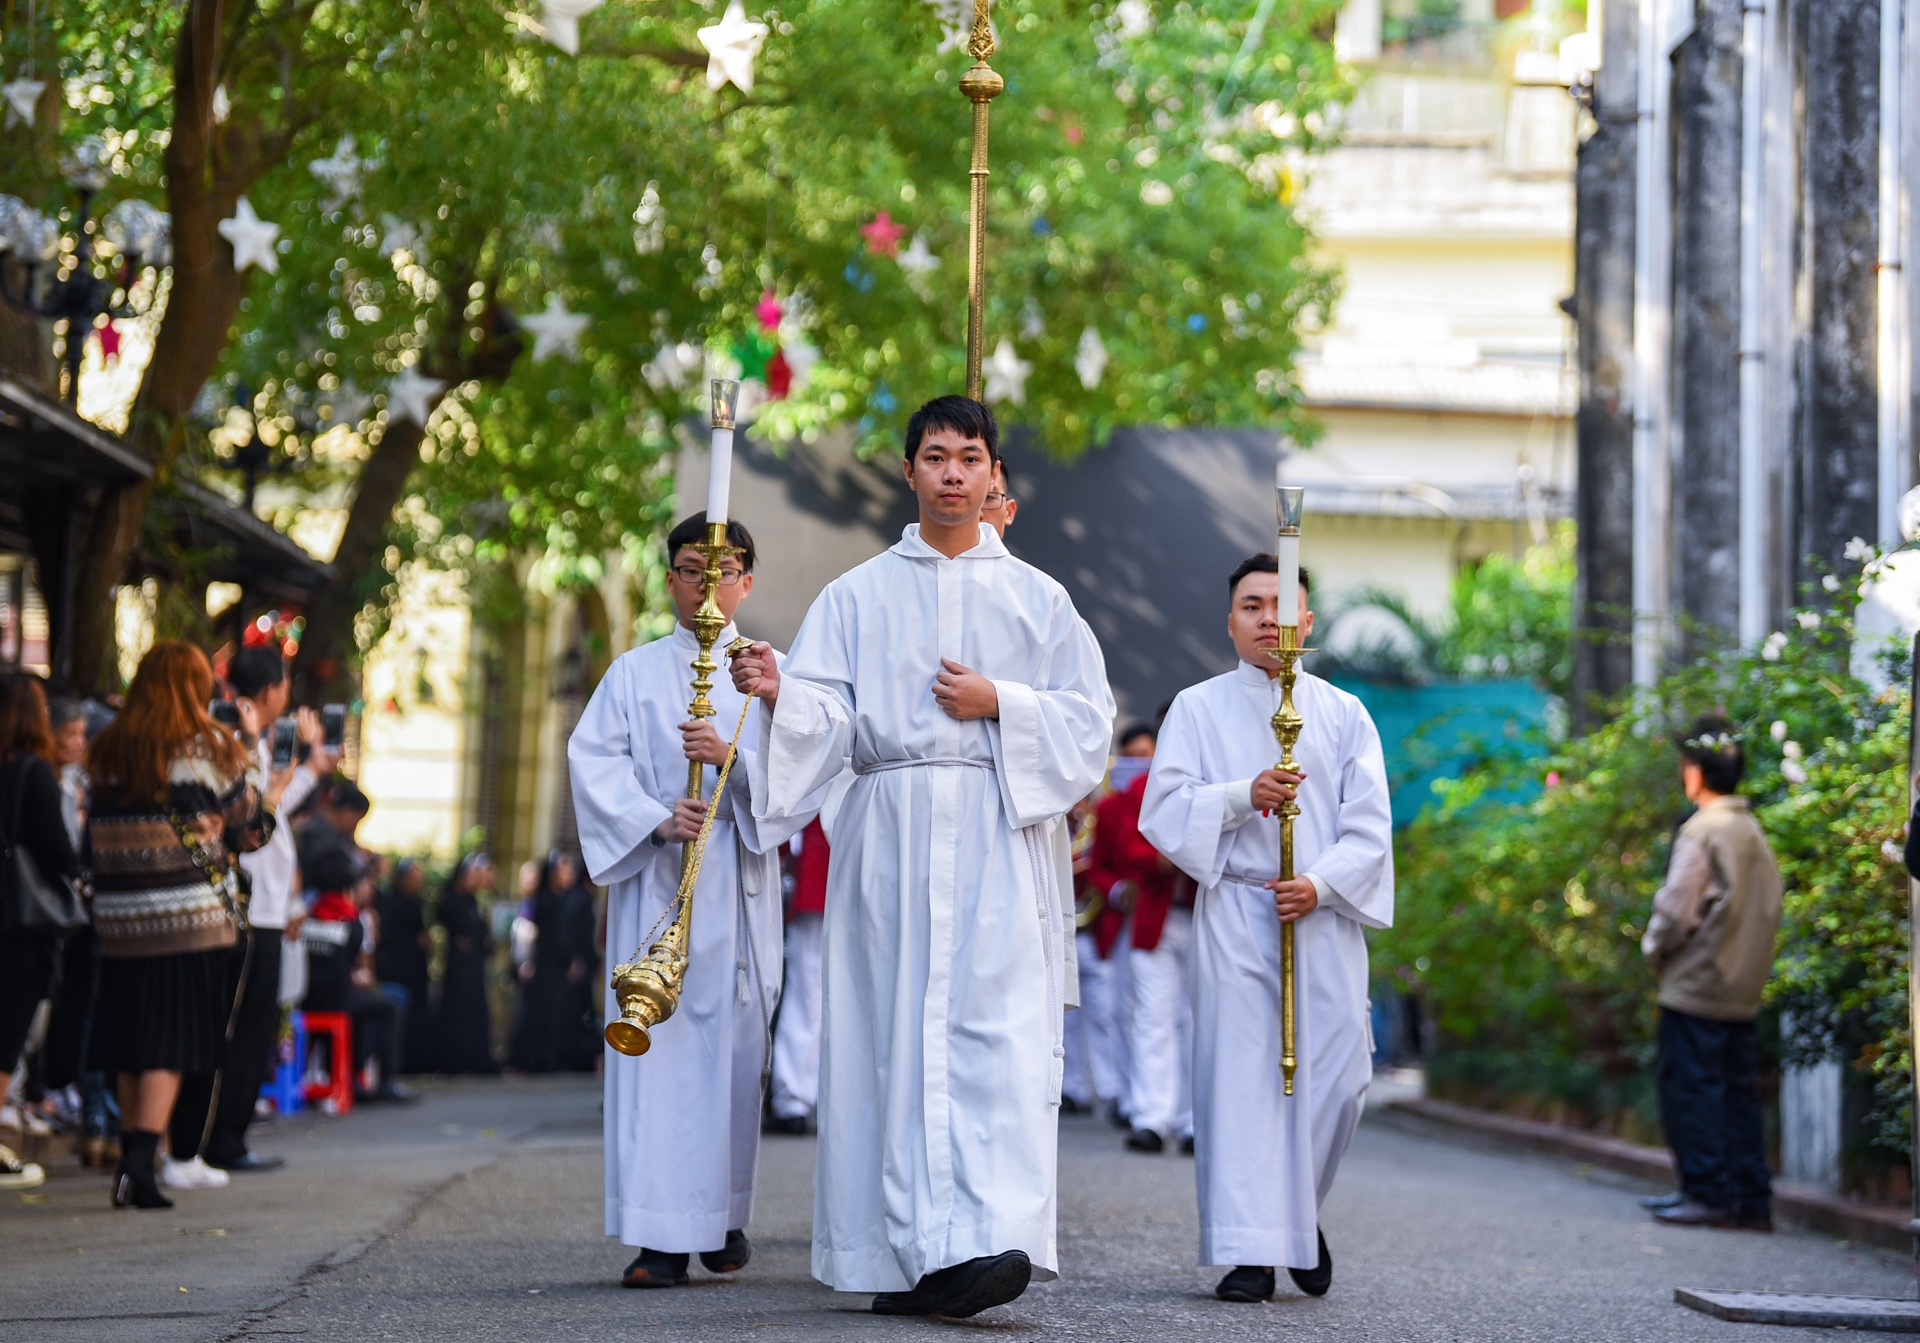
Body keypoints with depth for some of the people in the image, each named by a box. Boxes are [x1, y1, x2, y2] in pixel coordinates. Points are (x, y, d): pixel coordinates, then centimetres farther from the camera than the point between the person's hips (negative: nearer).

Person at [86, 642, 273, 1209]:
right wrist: (252, 747, 13)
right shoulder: (209, 747, -5)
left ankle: (130, 1157, 17)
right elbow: (251, 828, 4)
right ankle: (142, 1159, -15)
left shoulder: (107, 752, 8)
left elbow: (98, 837, 11)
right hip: (193, 920, -5)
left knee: (131, 1047, 13)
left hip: (119, 920, 5)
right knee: (173, 1045, -3)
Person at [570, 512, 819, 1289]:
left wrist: (731, 756, -18)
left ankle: (726, 1215, 17)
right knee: (657, 1043, -8)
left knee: (733, 1043, 0)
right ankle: (662, 1236, -10)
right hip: (653, 877, 0)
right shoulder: (634, 673, 12)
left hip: (738, 881, 1)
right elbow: (594, 760, 0)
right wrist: (655, 818, -16)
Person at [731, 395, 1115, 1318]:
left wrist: (1000, 704, -6)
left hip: (999, 835, -1)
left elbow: (1089, 720, 9)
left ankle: (987, 1236, -25)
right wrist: (779, 690, -19)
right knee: (894, 1030, -4)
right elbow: (826, 720, 1)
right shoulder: (858, 595, 12)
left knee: (997, 1030, -14)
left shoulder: (1036, 598, 13)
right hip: (890, 834, 1)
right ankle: (904, 1256, -1)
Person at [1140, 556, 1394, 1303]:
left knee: (1338, 1071, -4)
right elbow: (1163, 811, 1)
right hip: (1235, 913, -1)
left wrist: (1321, 883, -12)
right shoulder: (1198, 709, 10)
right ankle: (1251, 1253, -9)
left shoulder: (1344, 715, 12)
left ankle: (1302, 1214, 22)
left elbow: (1369, 826, 5)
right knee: (1242, 1073, -8)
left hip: (1324, 916, 1)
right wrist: (1244, 795, -14)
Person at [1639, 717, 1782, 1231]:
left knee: (1691, 1087, -1)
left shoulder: (1701, 831, -14)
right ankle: (1751, 1198, 12)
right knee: (1736, 1089, 11)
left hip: (1696, 988, -8)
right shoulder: (1753, 832, 10)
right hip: (1743, 990, 8)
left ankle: (1709, 1194, -1)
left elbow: (1677, 908, -17)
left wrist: (1654, 948, 0)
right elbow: (1769, 905, 14)